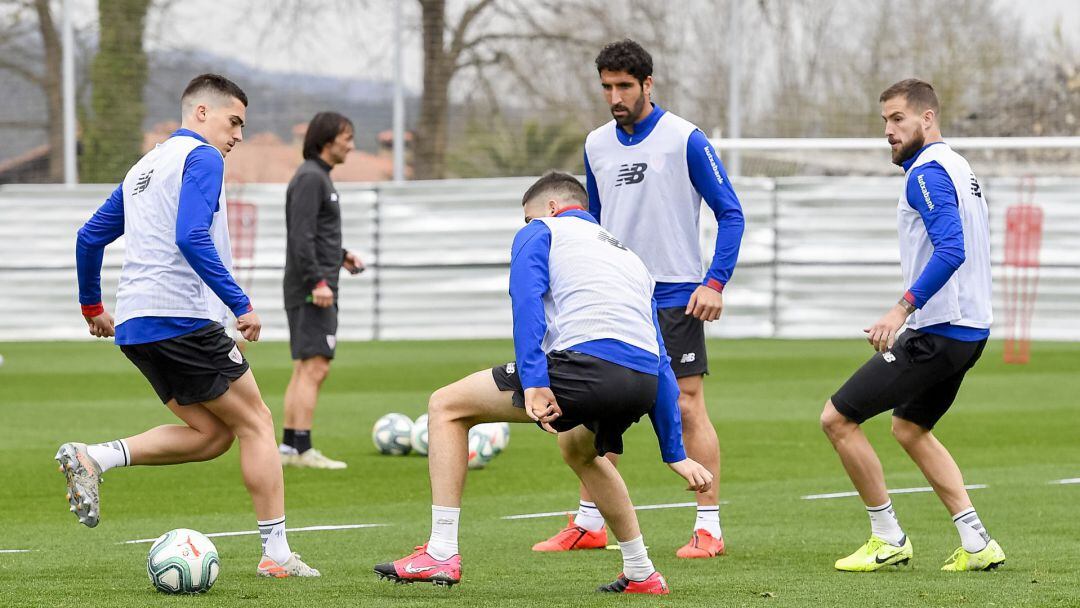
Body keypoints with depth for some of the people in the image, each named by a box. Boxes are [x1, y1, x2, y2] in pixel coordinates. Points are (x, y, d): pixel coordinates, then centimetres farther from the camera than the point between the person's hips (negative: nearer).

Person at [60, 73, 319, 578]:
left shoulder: (142, 169, 22)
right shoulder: (201, 158, -6)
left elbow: (90, 237, 25)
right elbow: (191, 238, -20)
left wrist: (92, 306, 37)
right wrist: (241, 304, -20)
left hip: (134, 327, 9)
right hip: (182, 319, -9)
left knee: (212, 433, 12)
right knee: (255, 423, 1)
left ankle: (92, 459, -2)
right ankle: (276, 554, -2)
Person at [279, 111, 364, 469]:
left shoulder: (318, 177, 19)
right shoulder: (310, 178, -12)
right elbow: (301, 237, -20)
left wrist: (341, 256, 18)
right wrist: (317, 281, -25)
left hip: (313, 291, 10)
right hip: (313, 291, -10)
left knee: (304, 369, 9)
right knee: (314, 368, -13)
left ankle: (288, 448, 10)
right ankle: (302, 449, -17)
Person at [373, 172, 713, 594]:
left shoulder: (541, 232, 19)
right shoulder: (629, 257, 37)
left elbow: (527, 302, -3)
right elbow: (662, 367, 34)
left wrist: (533, 384, -15)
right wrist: (676, 455, 34)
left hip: (588, 362, -7)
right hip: (644, 381, 7)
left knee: (446, 408, 7)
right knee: (578, 449, 39)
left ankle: (441, 555, -3)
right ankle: (641, 575, 36)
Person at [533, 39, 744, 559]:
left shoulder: (685, 140, -8)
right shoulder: (597, 145, 9)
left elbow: (730, 213, -6)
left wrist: (715, 282, -14)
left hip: (674, 297, -5)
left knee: (687, 407, -6)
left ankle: (708, 529, -1)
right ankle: (588, 524, 14)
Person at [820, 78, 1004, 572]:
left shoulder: (927, 173, -15)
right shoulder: (957, 167, 16)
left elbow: (951, 251, -28)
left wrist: (902, 309, -33)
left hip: (936, 334, -11)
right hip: (969, 328, 11)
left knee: (837, 419, -5)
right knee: (909, 428, 26)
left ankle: (888, 540, 2)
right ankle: (977, 545, 18)